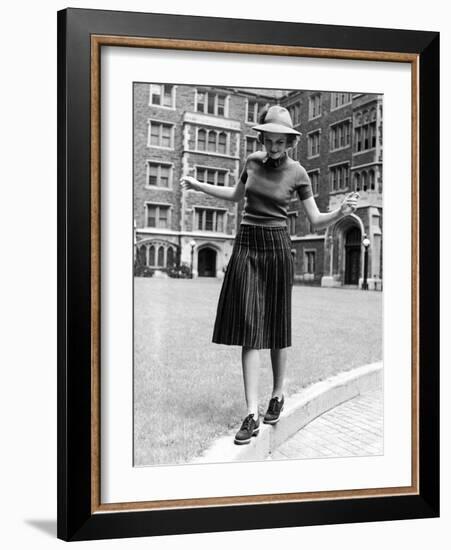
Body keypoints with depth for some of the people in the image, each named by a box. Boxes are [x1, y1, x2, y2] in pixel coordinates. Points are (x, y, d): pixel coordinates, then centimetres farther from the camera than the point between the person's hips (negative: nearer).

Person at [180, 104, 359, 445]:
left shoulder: (298, 173, -2)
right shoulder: (252, 161, 8)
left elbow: (317, 222, -1)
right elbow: (236, 195, 26)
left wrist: (342, 212, -20)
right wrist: (199, 186, 23)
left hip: (277, 248, -2)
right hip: (246, 246, 3)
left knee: (275, 327, 5)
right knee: (249, 330, -6)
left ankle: (278, 395, 28)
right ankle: (252, 415, -6)